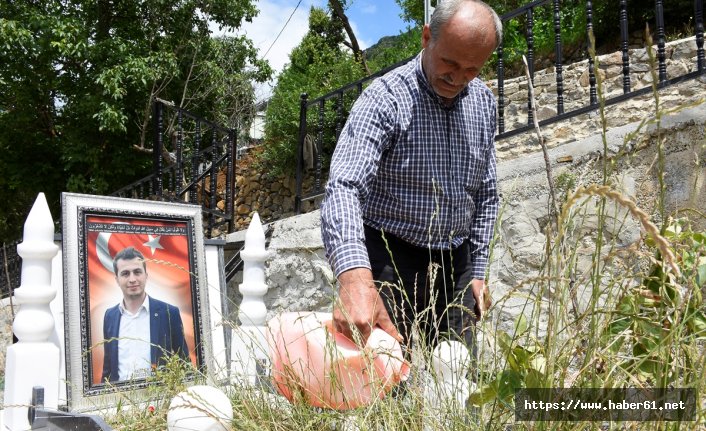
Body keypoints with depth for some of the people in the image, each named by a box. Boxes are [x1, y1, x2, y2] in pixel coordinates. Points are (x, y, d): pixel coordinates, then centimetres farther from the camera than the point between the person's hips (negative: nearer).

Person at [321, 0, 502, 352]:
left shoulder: (484, 102, 3)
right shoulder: (385, 98, -17)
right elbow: (344, 187, -31)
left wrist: (477, 270, 8)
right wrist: (354, 276, -47)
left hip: (455, 264, 6)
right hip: (392, 260, -5)